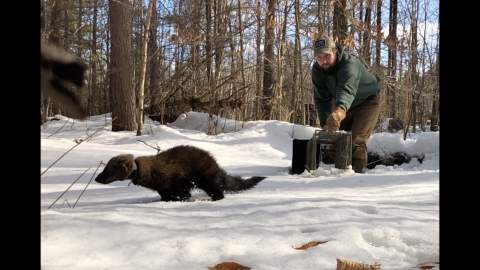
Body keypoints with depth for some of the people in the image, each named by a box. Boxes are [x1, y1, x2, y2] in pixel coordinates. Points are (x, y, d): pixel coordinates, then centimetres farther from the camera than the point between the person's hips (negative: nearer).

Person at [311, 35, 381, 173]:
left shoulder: (350, 65, -38)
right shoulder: (317, 70, -19)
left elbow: (347, 89, -59)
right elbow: (321, 99, -18)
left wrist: (340, 110, -79)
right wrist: (325, 123, -34)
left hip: (367, 102, -6)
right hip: (346, 106, 6)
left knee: (356, 141, -21)